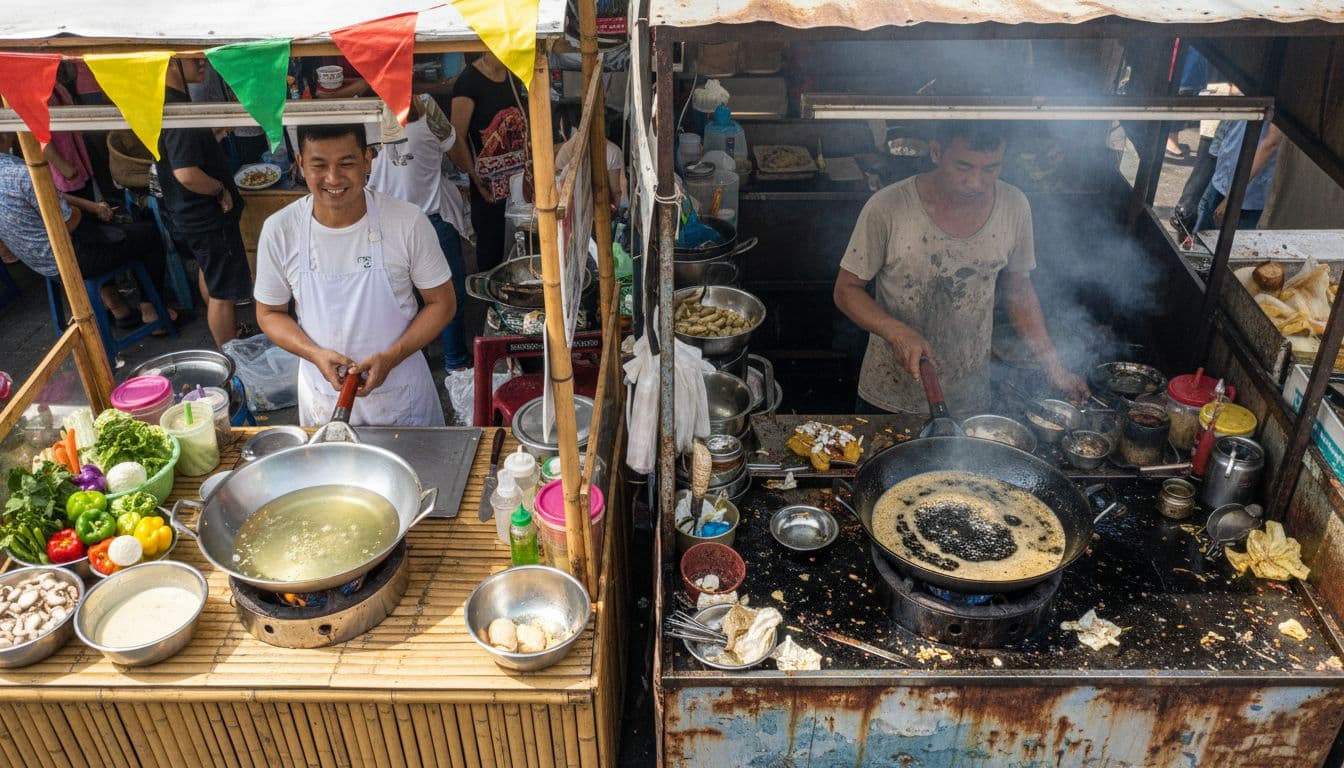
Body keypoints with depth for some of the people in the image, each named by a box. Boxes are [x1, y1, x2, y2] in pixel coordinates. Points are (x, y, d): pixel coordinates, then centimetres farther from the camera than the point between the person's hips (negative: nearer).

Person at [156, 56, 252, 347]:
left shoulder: (165, 101, 3)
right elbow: (186, 174, -36)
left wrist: (215, 134, 5)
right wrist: (221, 190, -20)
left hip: (189, 213, 11)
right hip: (208, 216, -11)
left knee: (210, 274, 28)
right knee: (223, 291, 1)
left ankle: (229, 333, 48)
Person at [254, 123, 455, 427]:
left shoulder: (408, 222, -17)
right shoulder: (278, 230, -12)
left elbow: (442, 303, -7)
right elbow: (270, 313, 1)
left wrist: (390, 358, -20)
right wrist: (316, 354, -18)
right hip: (323, 399, 1)